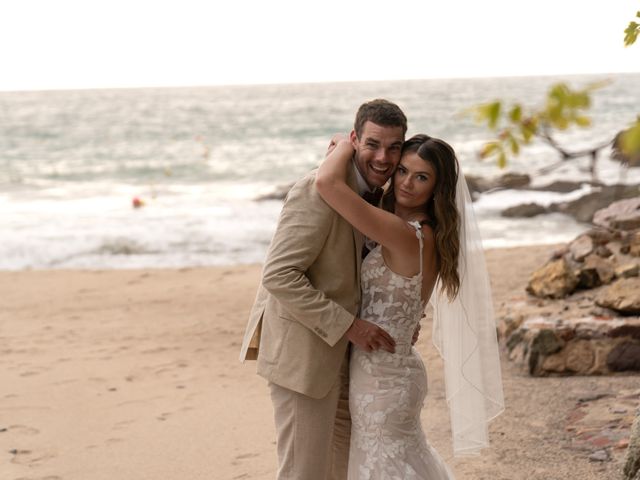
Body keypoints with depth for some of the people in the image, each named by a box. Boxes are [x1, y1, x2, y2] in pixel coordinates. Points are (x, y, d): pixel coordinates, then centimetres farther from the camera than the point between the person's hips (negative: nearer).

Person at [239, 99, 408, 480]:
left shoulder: (375, 192, 8)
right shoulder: (319, 191, -22)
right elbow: (279, 276, -26)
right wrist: (348, 326, -26)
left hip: (339, 348, 10)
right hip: (303, 352, -10)